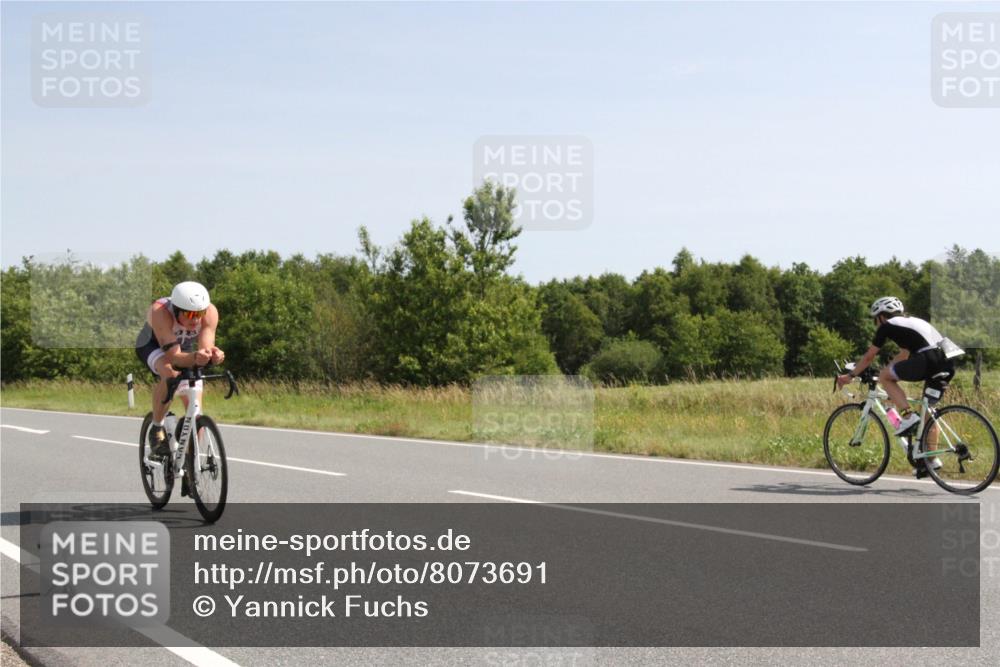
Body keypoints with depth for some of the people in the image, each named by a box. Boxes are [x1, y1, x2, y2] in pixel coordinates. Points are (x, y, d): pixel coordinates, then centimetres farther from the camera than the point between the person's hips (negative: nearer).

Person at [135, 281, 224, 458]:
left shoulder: (210, 312, -31)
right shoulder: (160, 312, -40)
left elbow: (205, 346, -37)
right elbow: (174, 356, -44)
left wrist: (213, 354, -61)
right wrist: (195, 358, -64)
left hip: (185, 348, 4)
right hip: (152, 345, -4)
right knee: (170, 375, -37)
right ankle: (156, 429, -17)